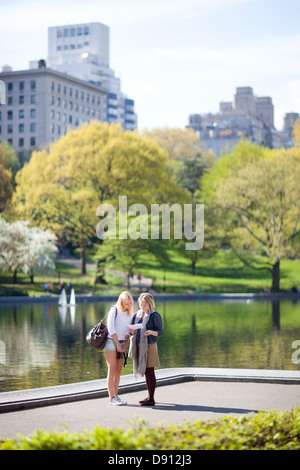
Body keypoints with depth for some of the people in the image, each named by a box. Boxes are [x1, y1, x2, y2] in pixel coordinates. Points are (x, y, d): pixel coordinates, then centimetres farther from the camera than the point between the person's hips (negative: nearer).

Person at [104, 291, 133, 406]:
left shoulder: (129, 313, 11)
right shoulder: (114, 310, -8)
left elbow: (128, 330, 12)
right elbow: (111, 328, -13)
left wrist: (125, 345, 0)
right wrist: (118, 344, -11)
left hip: (121, 343, 6)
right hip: (111, 341, -6)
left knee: (118, 371, 3)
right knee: (112, 370, -9)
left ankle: (116, 396, 7)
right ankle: (111, 398, -9)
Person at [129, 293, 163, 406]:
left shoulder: (155, 315, -6)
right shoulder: (138, 314, 13)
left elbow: (161, 332, -7)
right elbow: (133, 330, 16)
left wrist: (152, 332, -27)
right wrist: (132, 331, -8)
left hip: (150, 345, -7)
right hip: (139, 345, 7)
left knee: (150, 371, -6)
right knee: (145, 372, 11)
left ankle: (151, 399, -4)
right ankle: (149, 396, 20)